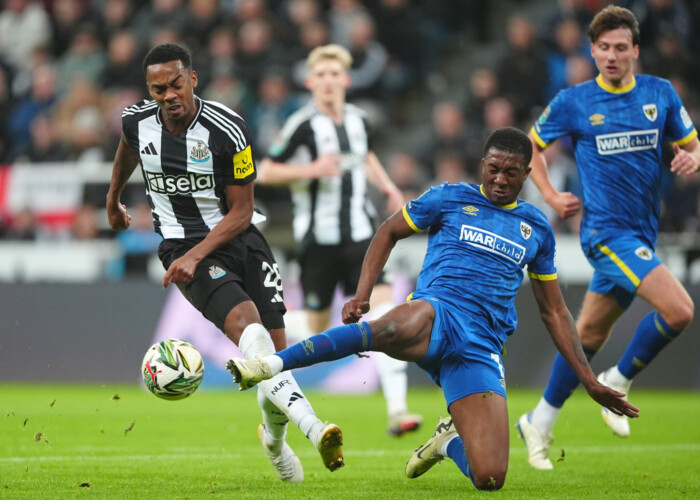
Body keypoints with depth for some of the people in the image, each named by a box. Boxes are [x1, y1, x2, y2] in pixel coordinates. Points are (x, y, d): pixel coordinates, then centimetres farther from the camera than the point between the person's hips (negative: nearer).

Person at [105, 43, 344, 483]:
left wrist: (195, 256, -19)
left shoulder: (227, 130, -14)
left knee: (276, 352, -4)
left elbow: (240, 212, -8)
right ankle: (312, 426, -45)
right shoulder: (137, 122, -4)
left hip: (238, 236, 1)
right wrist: (113, 201, 40)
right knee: (248, 327, -27)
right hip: (183, 246, -1)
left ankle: (274, 437, 28)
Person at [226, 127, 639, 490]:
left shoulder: (537, 228, 20)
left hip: (480, 351, 3)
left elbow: (554, 311, 25)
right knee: (390, 330, -44)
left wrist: (589, 380, 20)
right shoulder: (451, 199, 11)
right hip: (436, 314, -3)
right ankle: (270, 364, -40)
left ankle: (449, 441, 22)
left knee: (490, 479, -14)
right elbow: (389, 232, 21)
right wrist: (363, 294, 5)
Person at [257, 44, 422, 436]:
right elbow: (265, 172, -6)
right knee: (318, 328, 3)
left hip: (360, 234, 3)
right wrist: (311, 170, -18)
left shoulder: (358, 120, 7)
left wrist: (389, 188, 16)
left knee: (384, 306, -14)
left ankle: (397, 410, -19)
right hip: (319, 237, -3)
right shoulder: (302, 124, -9)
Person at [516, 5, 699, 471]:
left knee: (590, 333, 12)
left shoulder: (661, 93, 6)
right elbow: (532, 145, 12)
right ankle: (619, 381, 0)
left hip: (641, 234, 5)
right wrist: (551, 195, 0)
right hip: (606, 228, -5)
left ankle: (541, 422, 26)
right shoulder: (573, 101, -3)